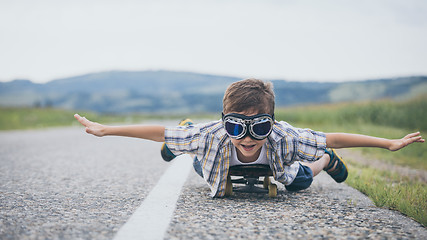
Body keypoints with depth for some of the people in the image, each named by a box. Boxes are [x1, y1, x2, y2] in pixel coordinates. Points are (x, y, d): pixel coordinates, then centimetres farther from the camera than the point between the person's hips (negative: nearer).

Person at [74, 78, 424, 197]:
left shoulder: (284, 137, -45)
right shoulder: (211, 136, -46)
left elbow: (333, 138, -35)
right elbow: (156, 131, -37)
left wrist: (390, 143, -30)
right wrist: (104, 129, -34)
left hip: (272, 175, 0)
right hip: (222, 166, 1)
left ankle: (325, 161, 49)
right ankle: (186, 134, 57)